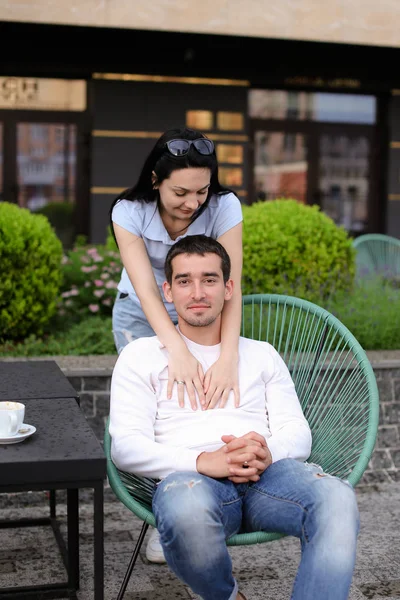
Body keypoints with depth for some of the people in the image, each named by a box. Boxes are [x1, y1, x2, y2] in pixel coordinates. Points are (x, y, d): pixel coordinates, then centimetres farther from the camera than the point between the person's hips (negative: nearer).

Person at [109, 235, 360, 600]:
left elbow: (298, 433, 16)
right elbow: (126, 446, 4)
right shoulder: (142, 356, 18)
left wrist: (266, 452, -10)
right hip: (190, 479, -1)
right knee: (186, 509, -39)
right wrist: (203, 461, -15)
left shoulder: (261, 355, 27)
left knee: (336, 498, -32)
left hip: (267, 474, 2)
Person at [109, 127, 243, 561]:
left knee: (206, 396, -15)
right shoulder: (129, 212, -26)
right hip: (142, 316, -1)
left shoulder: (224, 207, -26)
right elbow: (146, 289, -37)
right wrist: (177, 349, -52)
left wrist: (228, 357, -49)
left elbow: (230, 286, -34)